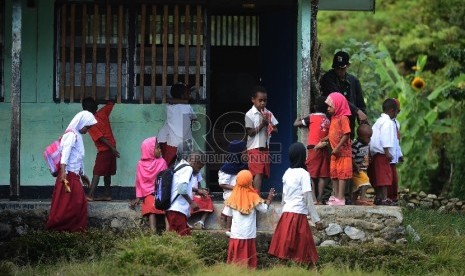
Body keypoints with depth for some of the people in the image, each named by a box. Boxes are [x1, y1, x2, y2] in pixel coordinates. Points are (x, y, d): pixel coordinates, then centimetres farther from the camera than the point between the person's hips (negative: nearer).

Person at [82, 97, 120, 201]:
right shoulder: (102, 113, 1)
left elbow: (100, 137, -18)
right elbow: (111, 104, 17)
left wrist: (112, 148, -18)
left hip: (104, 149, -7)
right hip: (111, 147, 7)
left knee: (97, 173, -8)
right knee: (107, 173, 15)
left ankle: (90, 195, -14)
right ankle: (107, 194, 17)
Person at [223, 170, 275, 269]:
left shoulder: (233, 198, -2)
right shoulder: (253, 197, -5)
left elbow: (227, 214, 1)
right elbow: (264, 209, 4)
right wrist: (269, 199, 19)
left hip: (236, 234, 1)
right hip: (249, 234, -1)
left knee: (235, 260, 6)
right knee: (249, 260, 5)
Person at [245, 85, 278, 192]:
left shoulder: (268, 113, 10)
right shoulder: (250, 114, -5)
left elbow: (275, 130, 12)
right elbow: (250, 132, -9)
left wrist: (271, 128, -10)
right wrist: (262, 124, -16)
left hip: (265, 147, 6)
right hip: (255, 148, -6)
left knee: (263, 173, 6)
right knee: (258, 173, -15)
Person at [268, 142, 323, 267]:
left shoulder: (287, 173, 11)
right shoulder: (303, 174, -8)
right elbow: (308, 198, -11)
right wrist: (316, 219, -7)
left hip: (286, 214, 6)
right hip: (298, 215, -6)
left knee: (286, 251, 6)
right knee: (299, 251, -3)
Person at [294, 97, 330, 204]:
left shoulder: (312, 117, -2)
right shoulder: (328, 120, 10)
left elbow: (296, 124, 4)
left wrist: (298, 119, 23)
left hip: (314, 148, -4)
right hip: (324, 150, 4)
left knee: (311, 174, -4)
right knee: (322, 176, 4)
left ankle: (313, 198, -15)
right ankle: (320, 199, 1)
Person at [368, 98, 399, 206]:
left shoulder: (379, 121, 20)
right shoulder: (388, 122, -11)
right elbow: (385, 137, -20)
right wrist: (387, 151, -22)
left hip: (375, 153, 10)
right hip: (382, 153, -10)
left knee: (377, 177, 12)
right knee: (385, 176, -10)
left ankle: (378, 197, 16)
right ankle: (384, 199, -14)